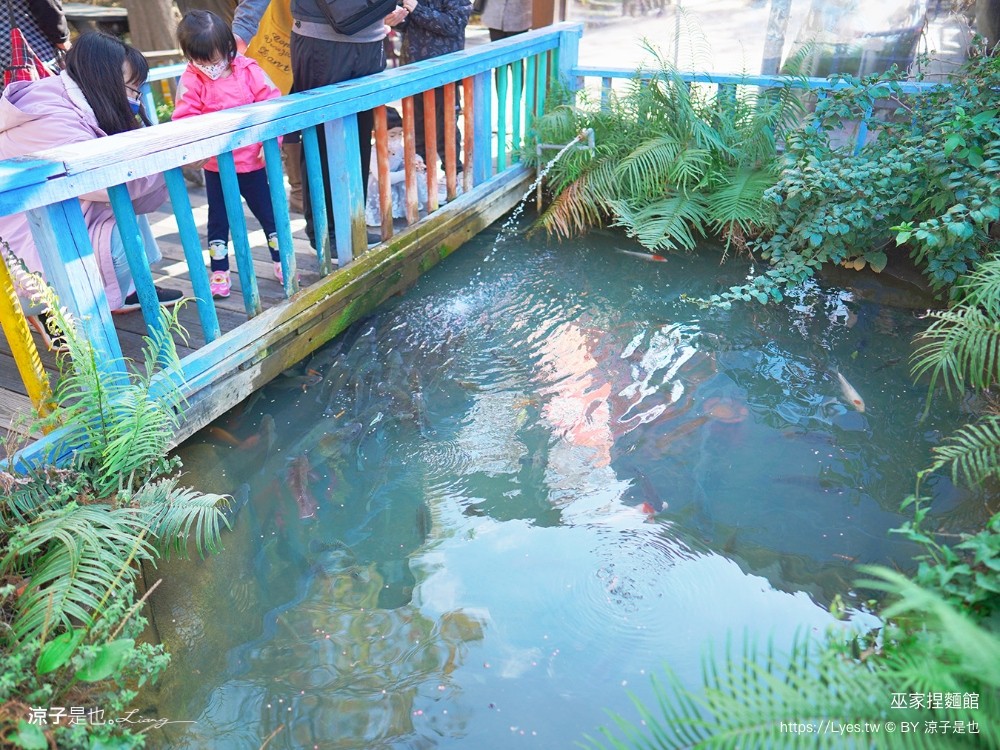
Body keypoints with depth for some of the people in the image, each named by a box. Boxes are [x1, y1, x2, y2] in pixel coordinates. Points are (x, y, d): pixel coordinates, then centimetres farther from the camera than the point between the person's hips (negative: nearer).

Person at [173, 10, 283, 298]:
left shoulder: (248, 71, -7)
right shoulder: (191, 81, -8)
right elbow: (184, 121, -14)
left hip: (253, 161, 0)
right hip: (216, 166, 1)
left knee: (268, 211, 12)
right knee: (218, 219, 10)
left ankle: (281, 262, 28)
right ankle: (219, 272, 22)